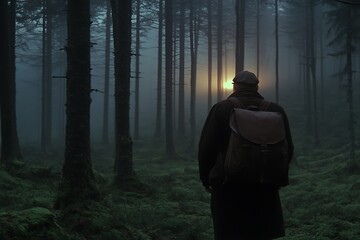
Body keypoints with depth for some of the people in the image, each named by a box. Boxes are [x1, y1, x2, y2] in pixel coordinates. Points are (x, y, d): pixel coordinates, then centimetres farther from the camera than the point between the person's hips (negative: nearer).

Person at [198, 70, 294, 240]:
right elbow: (287, 149, 10)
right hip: (265, 188, 3)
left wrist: (206, 178, 10)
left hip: (228, 187, -3)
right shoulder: (276, 111, 5)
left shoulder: (221, 109, -5)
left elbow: (206, 147, -4)